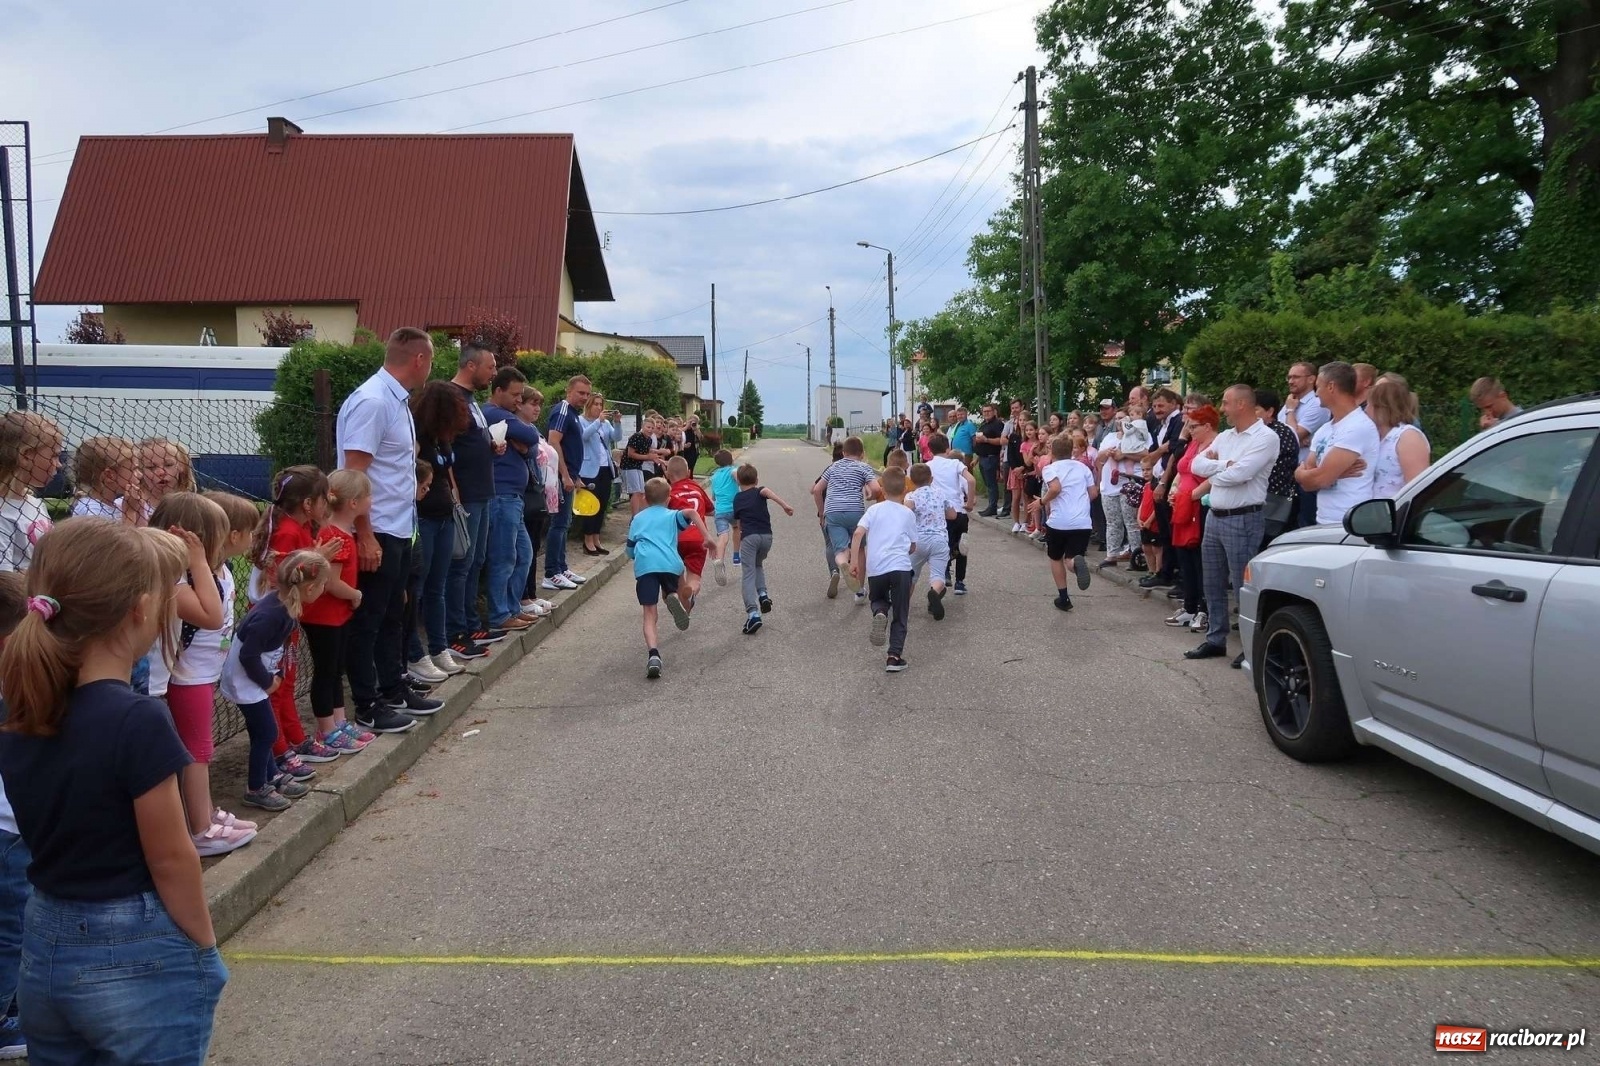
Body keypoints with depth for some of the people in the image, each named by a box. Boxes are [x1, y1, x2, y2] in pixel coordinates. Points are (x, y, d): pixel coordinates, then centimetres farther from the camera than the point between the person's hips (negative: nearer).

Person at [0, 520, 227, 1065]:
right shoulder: (137, 721, -23)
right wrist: (204, 949, -4)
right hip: (139, 961, -7)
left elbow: (57, 830, 5)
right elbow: (170, 859, -16)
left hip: (45, 949, 7)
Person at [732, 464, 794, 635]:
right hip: (766, 536, 1)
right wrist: (785, 505, -22)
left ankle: (753, 613, -22)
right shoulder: (758, 491, 14)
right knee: (758, 565, 29)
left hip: (749, 536, -1)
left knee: (748, 575, -6)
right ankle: (763, 594, 8)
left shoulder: (737, 499, 19)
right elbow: (767, 491, -13)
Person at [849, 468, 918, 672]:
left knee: (878, 599, 27)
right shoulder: (908, 513, 10)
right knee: (900, 615, 8)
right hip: (900, 567, -1)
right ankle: (895, 656, 0)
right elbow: (913, 547, 14)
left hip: (875, 568, 1)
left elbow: (858, 534, -5)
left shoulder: (874, 509, 9)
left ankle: (880, 613, -7)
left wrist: (854, 561, -4)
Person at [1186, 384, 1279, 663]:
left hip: (1242, 520, -8)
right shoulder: (1224, 436, 14)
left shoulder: (1266, 437, -11)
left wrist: (1214, 471, -3)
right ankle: (1215, 640, 24)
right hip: (1214, 517, 8)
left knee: (1243, 586, -3)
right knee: (1213, 584, 14)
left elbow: (1239, 474, -22)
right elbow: (1196, 464, 5)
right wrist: (1224, 465, -10)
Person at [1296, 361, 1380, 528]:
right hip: (1324, 522, 8)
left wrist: (1300, 473, 2)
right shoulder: (1324, 429, 13)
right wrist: (1336, 473, -11)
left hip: (1349, 525, -8)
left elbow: (1319, 479, -19)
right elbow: (1307, 482, 8)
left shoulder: (1358, 427, -14)